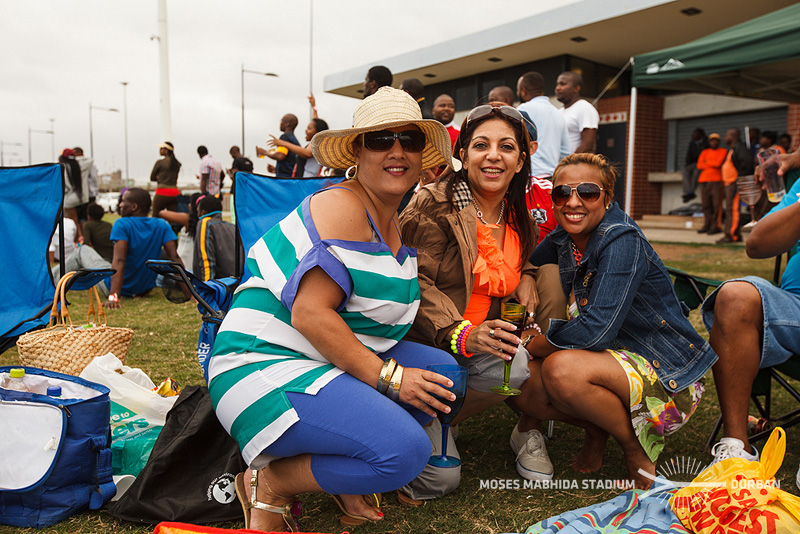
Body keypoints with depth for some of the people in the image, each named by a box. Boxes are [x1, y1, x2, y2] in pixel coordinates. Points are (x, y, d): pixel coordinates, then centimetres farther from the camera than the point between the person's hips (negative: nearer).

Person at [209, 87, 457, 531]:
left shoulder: (394, 224, 15)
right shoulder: (340, 208, -16)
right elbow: (309, 313, -24)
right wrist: (387, 376, -21)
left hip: (341, 361, 10)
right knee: (405, 450, -25)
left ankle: (343, 477, 5)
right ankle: (270, 481, -3)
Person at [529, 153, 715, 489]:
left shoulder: (623, 241, -22)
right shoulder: (563, 240, 1)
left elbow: (596, 329, -31)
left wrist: (528, 344, -20)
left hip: (669, 378, -8)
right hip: (618, 358, 8)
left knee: (562, 369, -33)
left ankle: (636, 446, -6)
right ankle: (596, 433, 10)